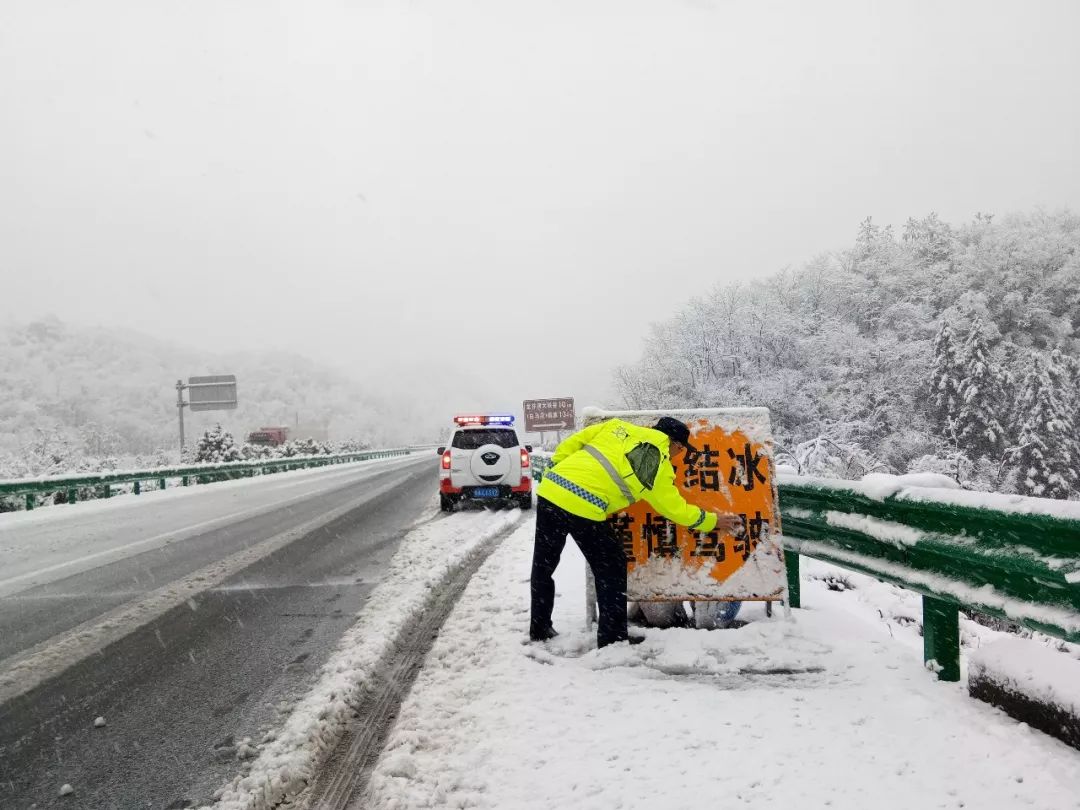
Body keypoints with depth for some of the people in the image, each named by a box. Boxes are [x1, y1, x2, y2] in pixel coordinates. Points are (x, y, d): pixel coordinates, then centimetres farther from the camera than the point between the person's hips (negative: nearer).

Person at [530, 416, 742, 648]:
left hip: (549, 490, 6)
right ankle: (612, 636, 15)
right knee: (612, 568, 13)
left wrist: (551, 474, 23)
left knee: (543, 566, 20)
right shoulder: (659, 464, 3)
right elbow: (675, 508, 13)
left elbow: (570, 445, 14)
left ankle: (539, 629, 32)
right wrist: (712, 521, 26)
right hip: (583, 508, -6)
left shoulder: (616, 426, 16)